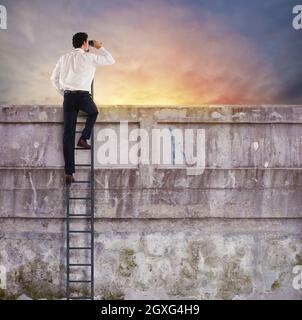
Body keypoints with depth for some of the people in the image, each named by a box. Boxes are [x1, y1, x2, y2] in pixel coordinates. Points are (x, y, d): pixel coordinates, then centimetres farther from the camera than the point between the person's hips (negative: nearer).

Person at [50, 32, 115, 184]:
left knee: (68, 134, 2)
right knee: (93, 112, 34)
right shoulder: (89, 57, 1)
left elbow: (54, 78, 15)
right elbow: (111, 60, 11)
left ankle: (69, 173, 0)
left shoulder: (64, 58, 14)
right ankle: (83, 139, 17)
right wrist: (100, 47, 24)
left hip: (68, 96, 3)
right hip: (83, 95, -3)